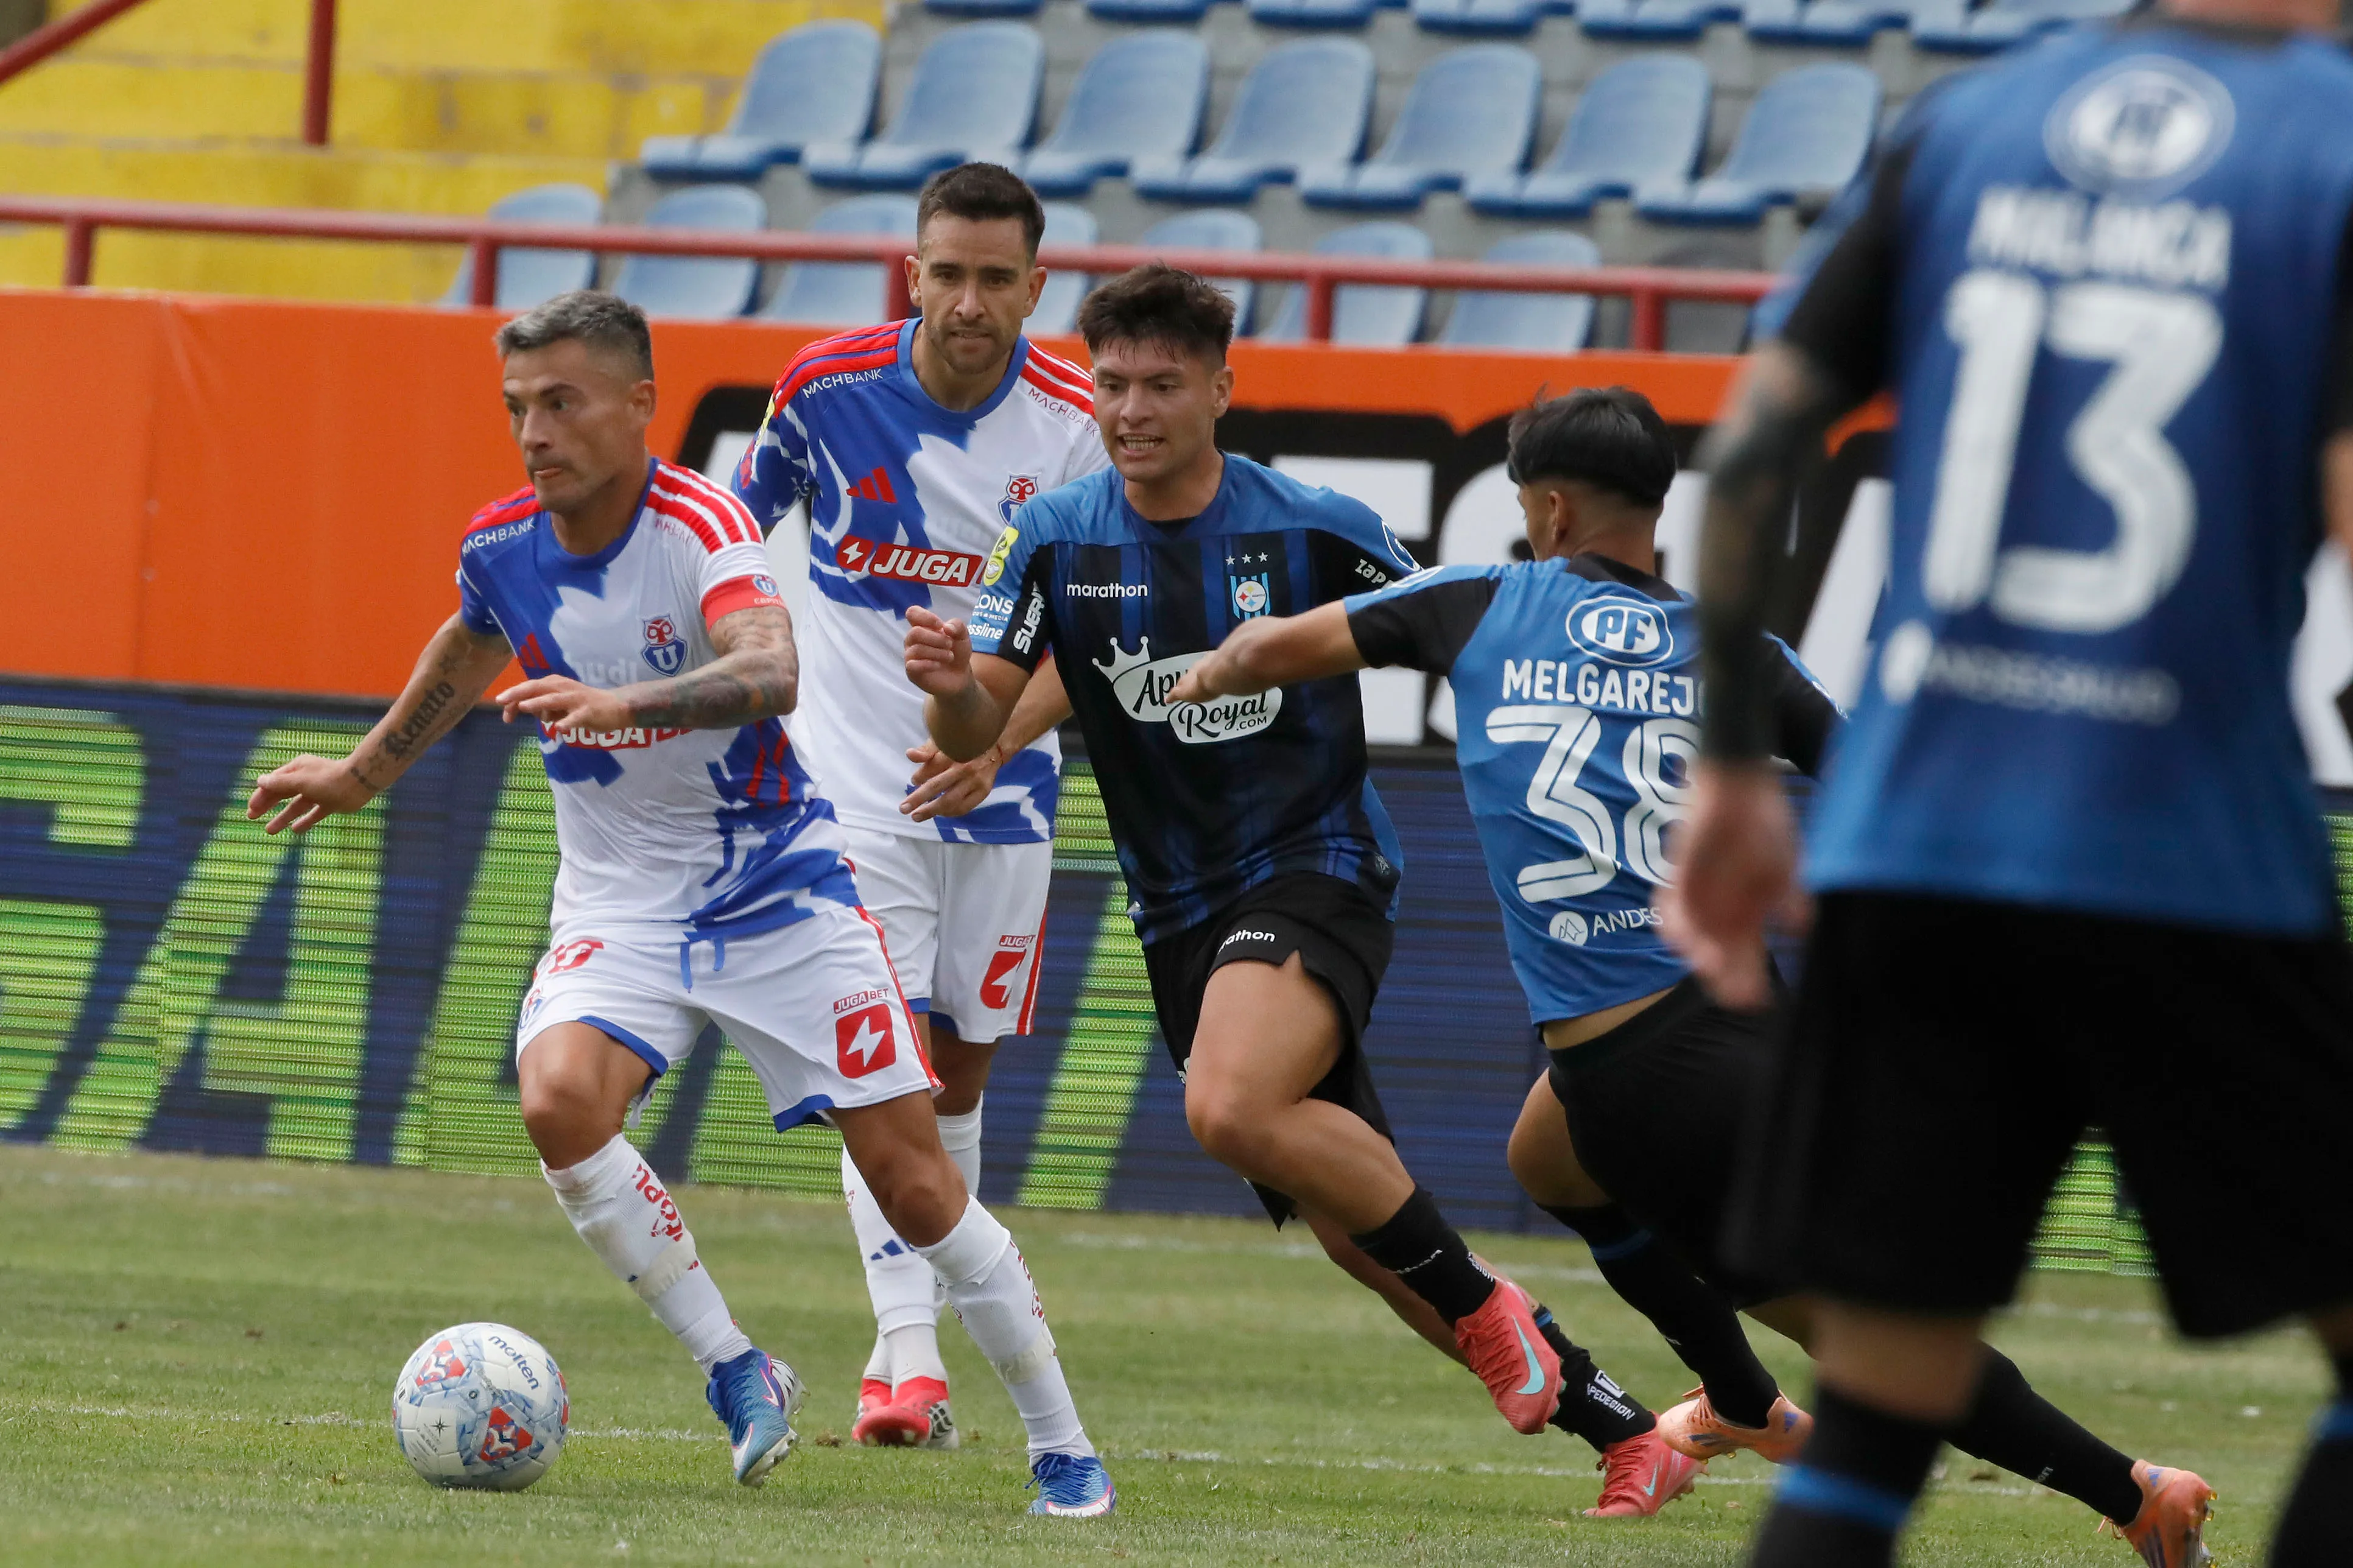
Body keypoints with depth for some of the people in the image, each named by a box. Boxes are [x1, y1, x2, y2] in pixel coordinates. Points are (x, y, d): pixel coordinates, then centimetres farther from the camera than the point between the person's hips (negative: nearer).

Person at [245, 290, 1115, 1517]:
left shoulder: (699, 526, -21)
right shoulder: (502, 545, -5)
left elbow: (771, 674, -41)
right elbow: (468, 646, 21)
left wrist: (623, 706, -56)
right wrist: (363, 773, 33)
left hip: (778, 885, -3)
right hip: (618, 898, 4)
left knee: (912, 1177, -5)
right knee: (559, 1104, -27)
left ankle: (1061, 1447, 12)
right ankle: (736, 1372, -10)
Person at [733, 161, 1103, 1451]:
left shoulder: (1072, 422, -10)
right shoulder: (827, 388, -11)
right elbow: (742, 535, 7)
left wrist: (995, 741, -24)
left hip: (999, 788, 2)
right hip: (851, 774, -2)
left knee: (961, 1067, 10)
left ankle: (909, 1347, 24)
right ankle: (908, 1360, -18)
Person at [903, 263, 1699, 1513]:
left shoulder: (1316, 531, -7)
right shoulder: (1057, 541, 0)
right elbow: (976, 731, -5)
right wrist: (952, 691, -28)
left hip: (1317, 862, -5)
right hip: (1180, 913, 5)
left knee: (1231, 1108, -33)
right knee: (1359, 1235, 5)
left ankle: (1483, 1307, -13)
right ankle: (1621, 1427, 16)